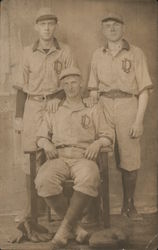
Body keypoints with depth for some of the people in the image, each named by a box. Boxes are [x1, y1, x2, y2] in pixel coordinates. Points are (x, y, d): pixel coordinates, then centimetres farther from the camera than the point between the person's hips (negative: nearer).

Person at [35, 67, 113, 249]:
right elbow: (41, 136, 23)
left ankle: (65, 227, -27)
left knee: (89, 179, -40)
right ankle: (75, 226, -18)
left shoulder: (93, 110, 21)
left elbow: (107, 136, 15)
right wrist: (47, 144, -2)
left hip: (83, 158, -1)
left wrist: (97, 143, -8)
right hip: (58, 158, 2)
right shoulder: (53, 111, 25)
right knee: (44, 180, -35)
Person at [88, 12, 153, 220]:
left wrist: (139, 120, -9)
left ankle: (129, 205, 16)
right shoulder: (97, 55, 13)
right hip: (104, 108, 2)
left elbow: (144, 91, -1)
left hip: (128, 107, -2)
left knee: (129, 159, 1)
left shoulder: (136, 53, 3)